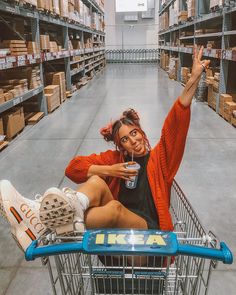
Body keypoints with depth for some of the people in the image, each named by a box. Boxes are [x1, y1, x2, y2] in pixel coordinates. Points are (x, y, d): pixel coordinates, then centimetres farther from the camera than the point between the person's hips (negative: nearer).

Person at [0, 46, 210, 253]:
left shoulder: (159, 157, 13)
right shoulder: (114, 158, 17)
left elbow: (176, 122, -2)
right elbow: (73, 168, 8)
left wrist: (194, 79, -13)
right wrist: (109, 171, -6)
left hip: (147, 227, -1)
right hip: (113, 225, 2)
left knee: (115, 208, -34)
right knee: (96, 182, -23)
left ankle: (42, 223, -56)